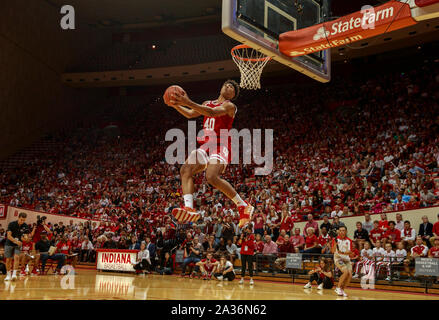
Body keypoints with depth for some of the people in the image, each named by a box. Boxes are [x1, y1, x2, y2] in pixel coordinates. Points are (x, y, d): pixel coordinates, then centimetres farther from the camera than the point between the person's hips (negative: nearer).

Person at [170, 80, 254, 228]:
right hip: (206, 145, 8)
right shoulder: (208, 103, 23)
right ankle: (189, 208, -23)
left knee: (212, 177, -28)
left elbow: (212, 112, -23)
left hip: (220, 146, -8)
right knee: (185, 170, -13)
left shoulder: (229, 106, -4)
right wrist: (176, 105, 3)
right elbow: (190, 114, 22)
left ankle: (244, 206, -17)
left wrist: (188, 102, -30)